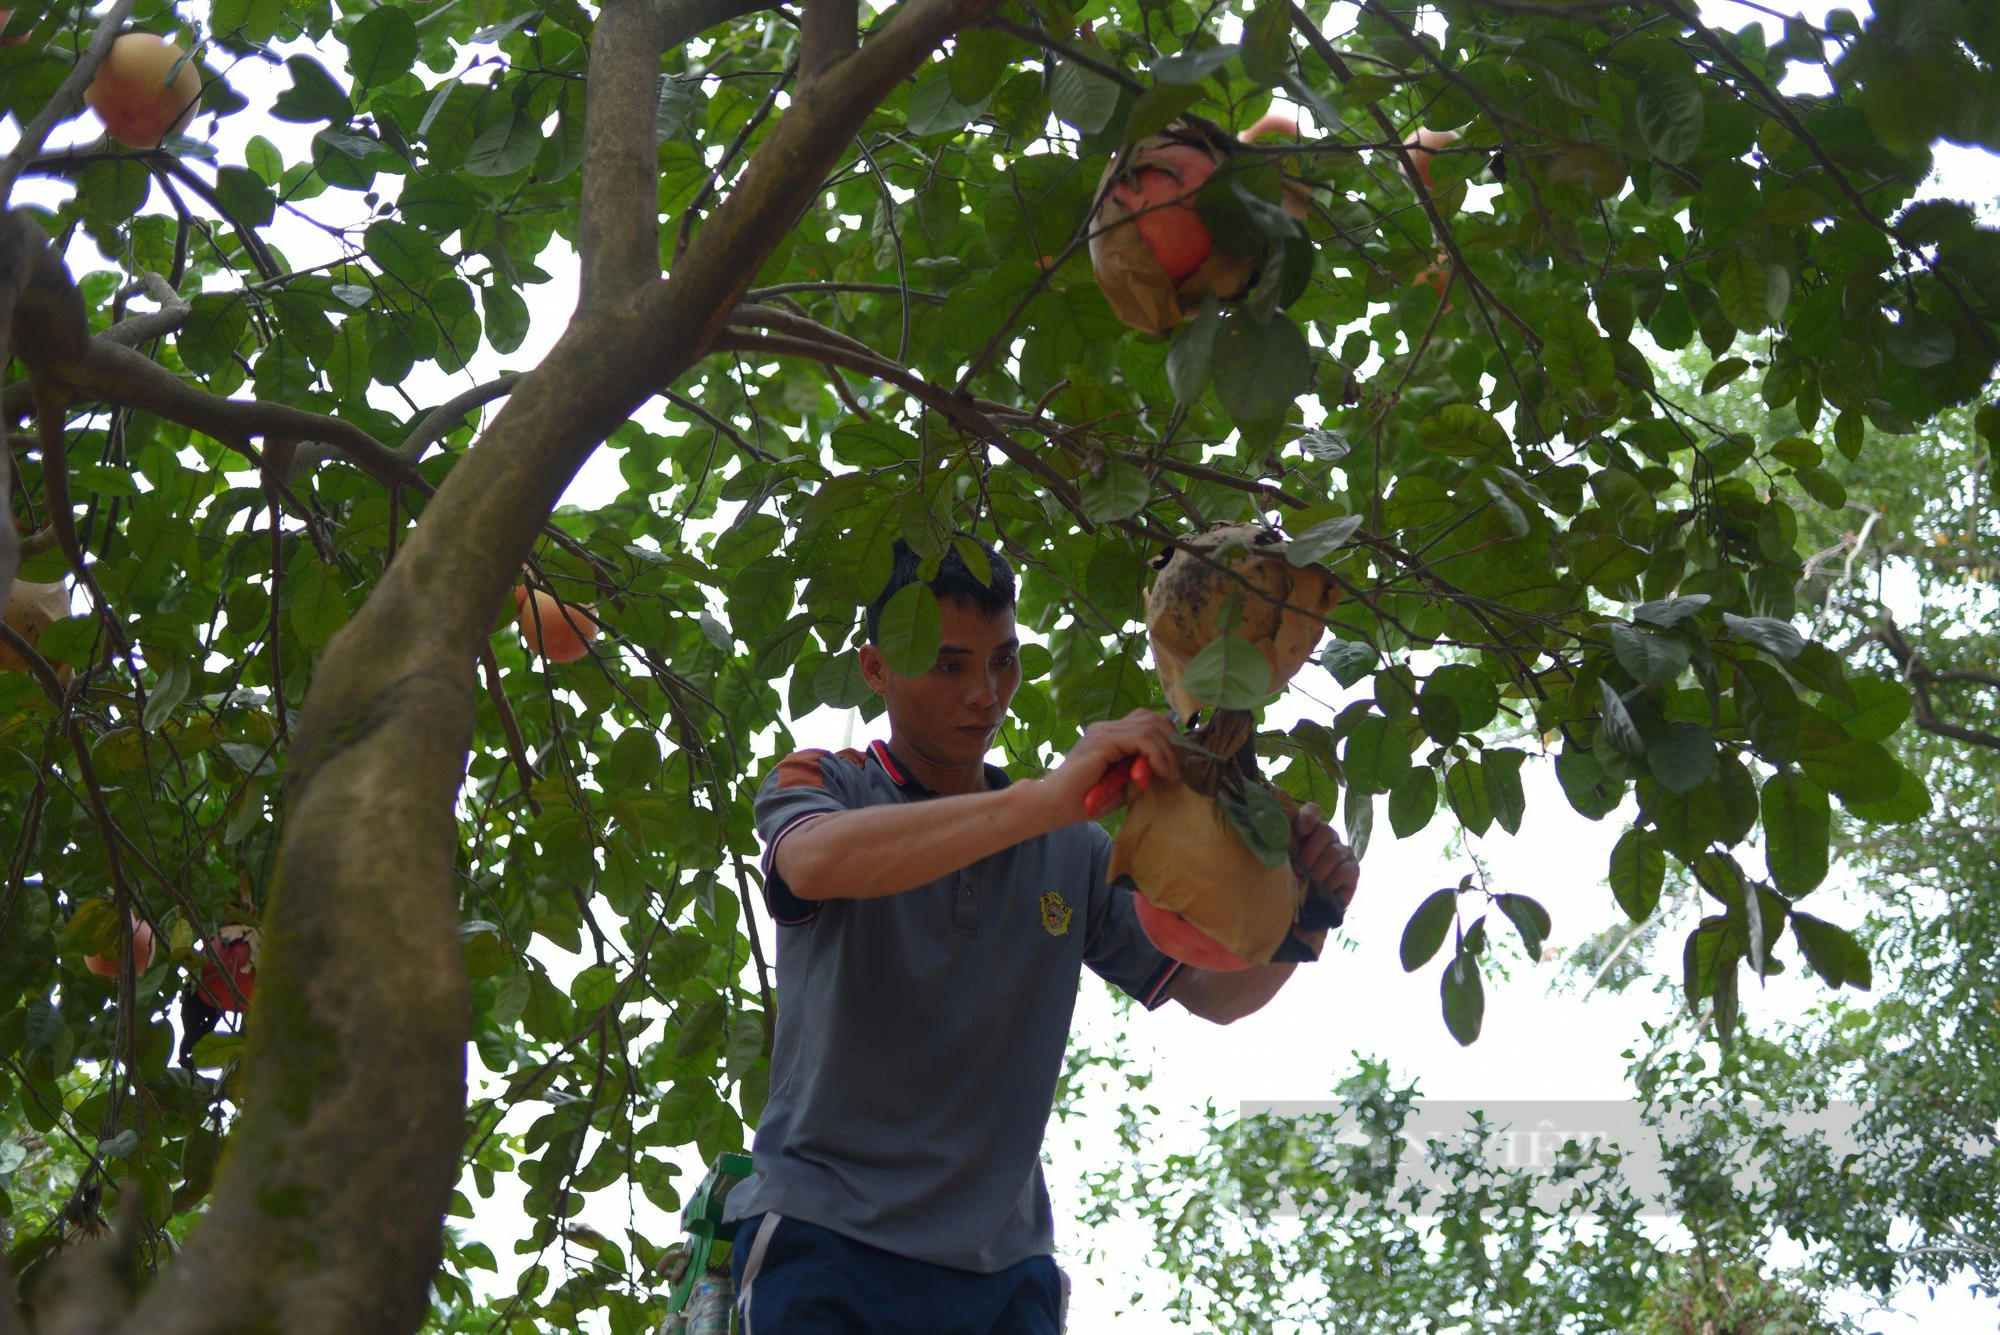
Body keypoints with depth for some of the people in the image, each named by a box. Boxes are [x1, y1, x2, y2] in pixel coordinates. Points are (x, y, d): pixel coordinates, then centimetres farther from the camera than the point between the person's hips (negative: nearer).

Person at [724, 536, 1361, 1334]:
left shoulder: (1072, 850, 12)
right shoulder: (821, 785, 2)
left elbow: (1211, 992, 12)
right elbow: (816, 864, -23)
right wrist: (1046, 800, -32)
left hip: (1001, 1265, 3)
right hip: (827, 1237, -3)